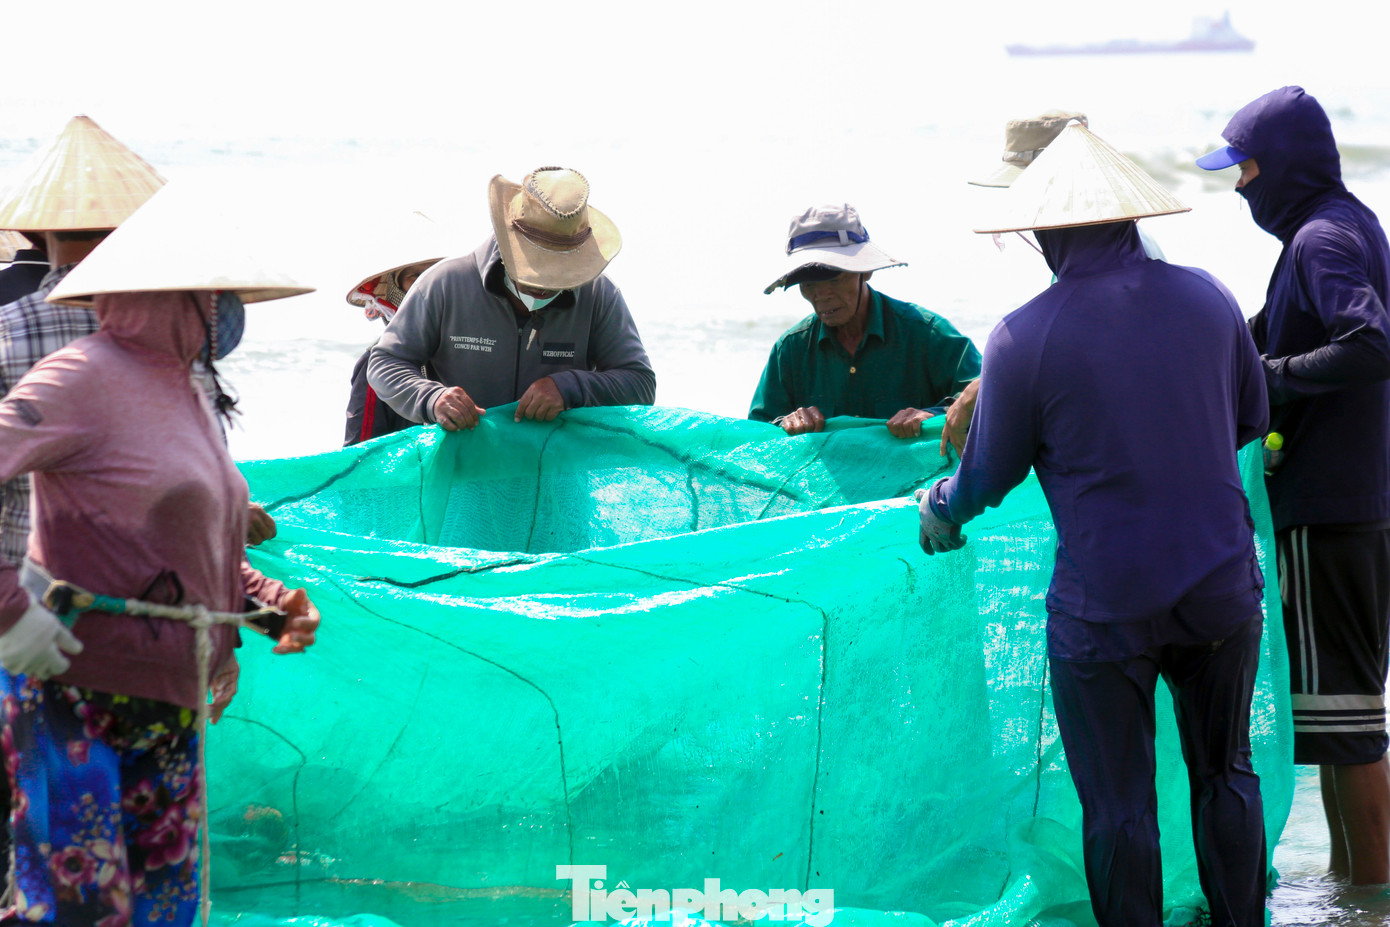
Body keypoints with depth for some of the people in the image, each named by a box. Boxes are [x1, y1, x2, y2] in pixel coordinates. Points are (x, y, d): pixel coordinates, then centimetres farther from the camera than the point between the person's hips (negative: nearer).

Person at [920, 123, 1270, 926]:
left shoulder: (1024, 337, -12)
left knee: (1119, 802, 6)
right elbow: (1253, 417, 14)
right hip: (1223, 585, 4)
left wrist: (940, 512, 20)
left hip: (1106, 606, -4)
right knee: (1226, 772, 18)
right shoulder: (1206, 297, 0)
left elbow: (991, 476, -1)